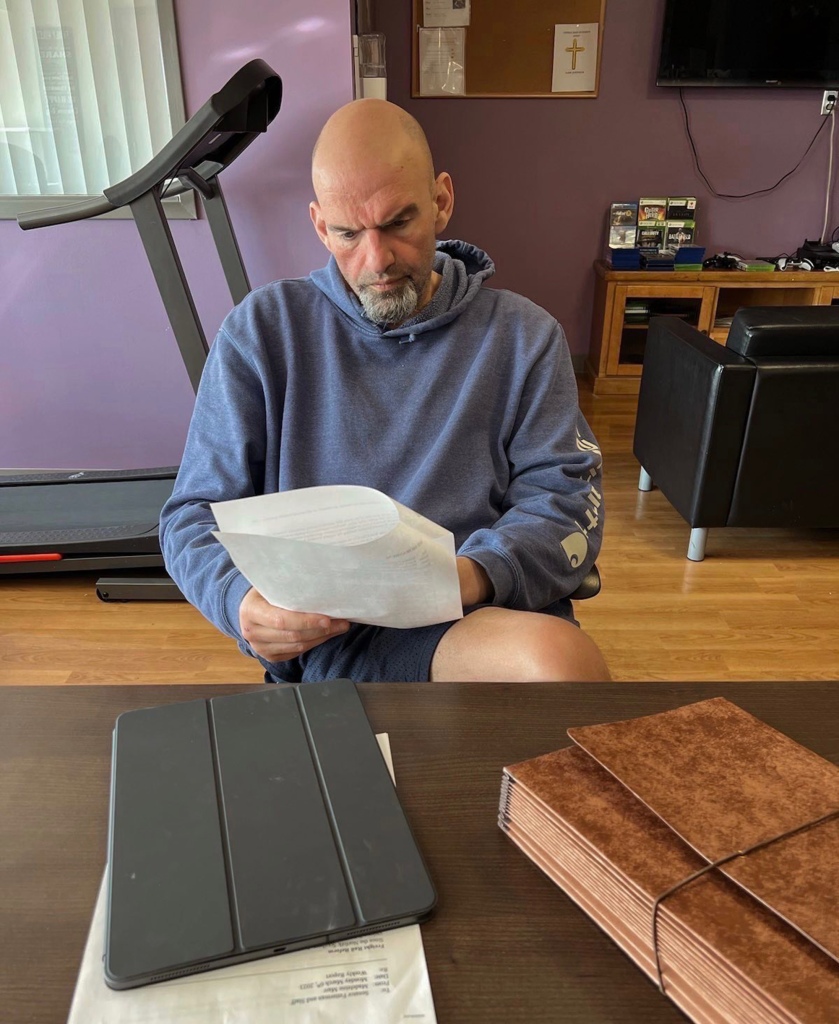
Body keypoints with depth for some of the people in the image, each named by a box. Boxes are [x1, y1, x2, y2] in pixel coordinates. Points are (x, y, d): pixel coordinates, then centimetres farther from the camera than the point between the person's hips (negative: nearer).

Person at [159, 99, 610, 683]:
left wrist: (475, 575, -18)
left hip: (498, 612, 3)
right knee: (554, 658, -34)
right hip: (333, 634, -3)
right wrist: (242, 598, -16)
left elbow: (566, 501, 4)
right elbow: (195, 516, 7)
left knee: (557, 654, -35)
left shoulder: (524, 337, 10)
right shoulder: (261, 332, 7)